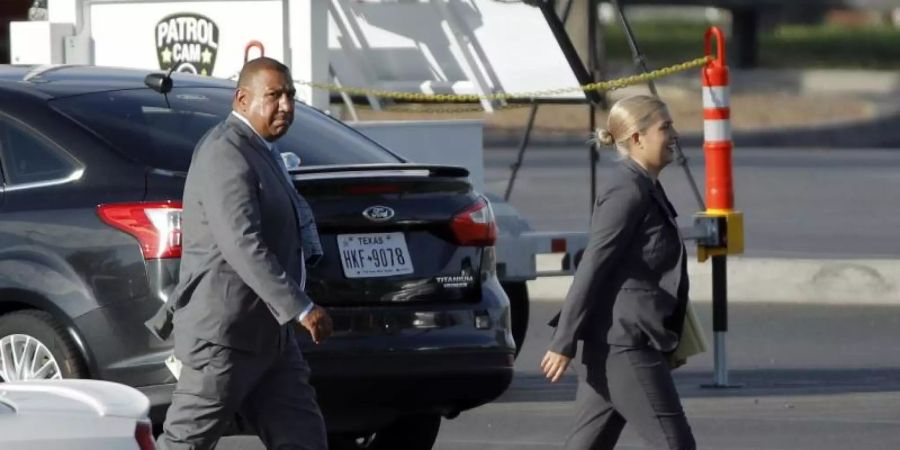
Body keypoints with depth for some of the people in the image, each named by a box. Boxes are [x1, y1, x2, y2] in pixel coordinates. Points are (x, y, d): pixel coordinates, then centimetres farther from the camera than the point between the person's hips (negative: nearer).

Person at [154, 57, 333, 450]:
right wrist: (300, 309, -29)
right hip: (225, 333, -10)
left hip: (267, 336, 10)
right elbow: (241, 244, -27)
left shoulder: (259, 150, 17)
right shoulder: (227, 154, -17)